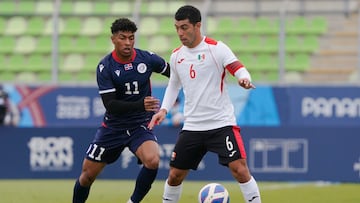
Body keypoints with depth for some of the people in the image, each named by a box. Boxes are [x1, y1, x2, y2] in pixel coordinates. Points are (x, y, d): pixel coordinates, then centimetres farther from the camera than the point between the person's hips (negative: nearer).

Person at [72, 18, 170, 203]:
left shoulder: (147, 59, -9)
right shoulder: (105, 67, -14)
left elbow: (172, 73, 12)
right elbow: (110, 105, -21)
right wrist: (140, 105, -34)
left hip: (141, 125, 0)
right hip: (113, 126, 0)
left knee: (152, 161, -29)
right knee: (88, 174, 4)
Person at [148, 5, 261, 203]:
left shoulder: (216, 48, -8)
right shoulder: (176, 56, 8)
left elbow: (239, 69, -17)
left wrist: (244, 79, -40)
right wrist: (163, 109, 9)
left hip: (221, 123, -5)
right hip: (192, 126, 5)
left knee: (239, 168, -18)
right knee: (174, 175, 7)